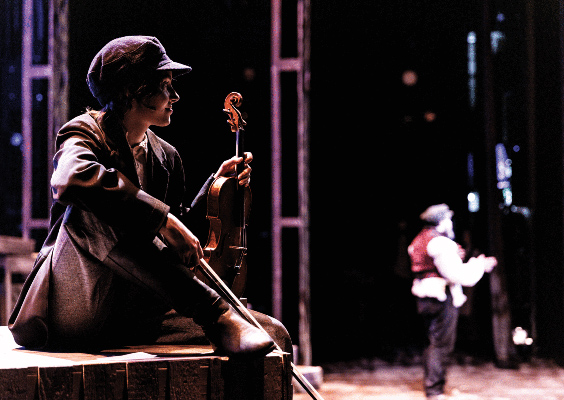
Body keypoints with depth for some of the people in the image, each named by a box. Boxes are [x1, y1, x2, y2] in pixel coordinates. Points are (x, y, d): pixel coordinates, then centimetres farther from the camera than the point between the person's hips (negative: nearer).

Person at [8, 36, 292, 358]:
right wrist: (162, 217, -33)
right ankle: (216, 314, -38)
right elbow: (71, 178, -33)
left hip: (136, 314, 5)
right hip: (76, 308, -5)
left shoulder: (166, 158, 16)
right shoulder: (87, 133, -5)